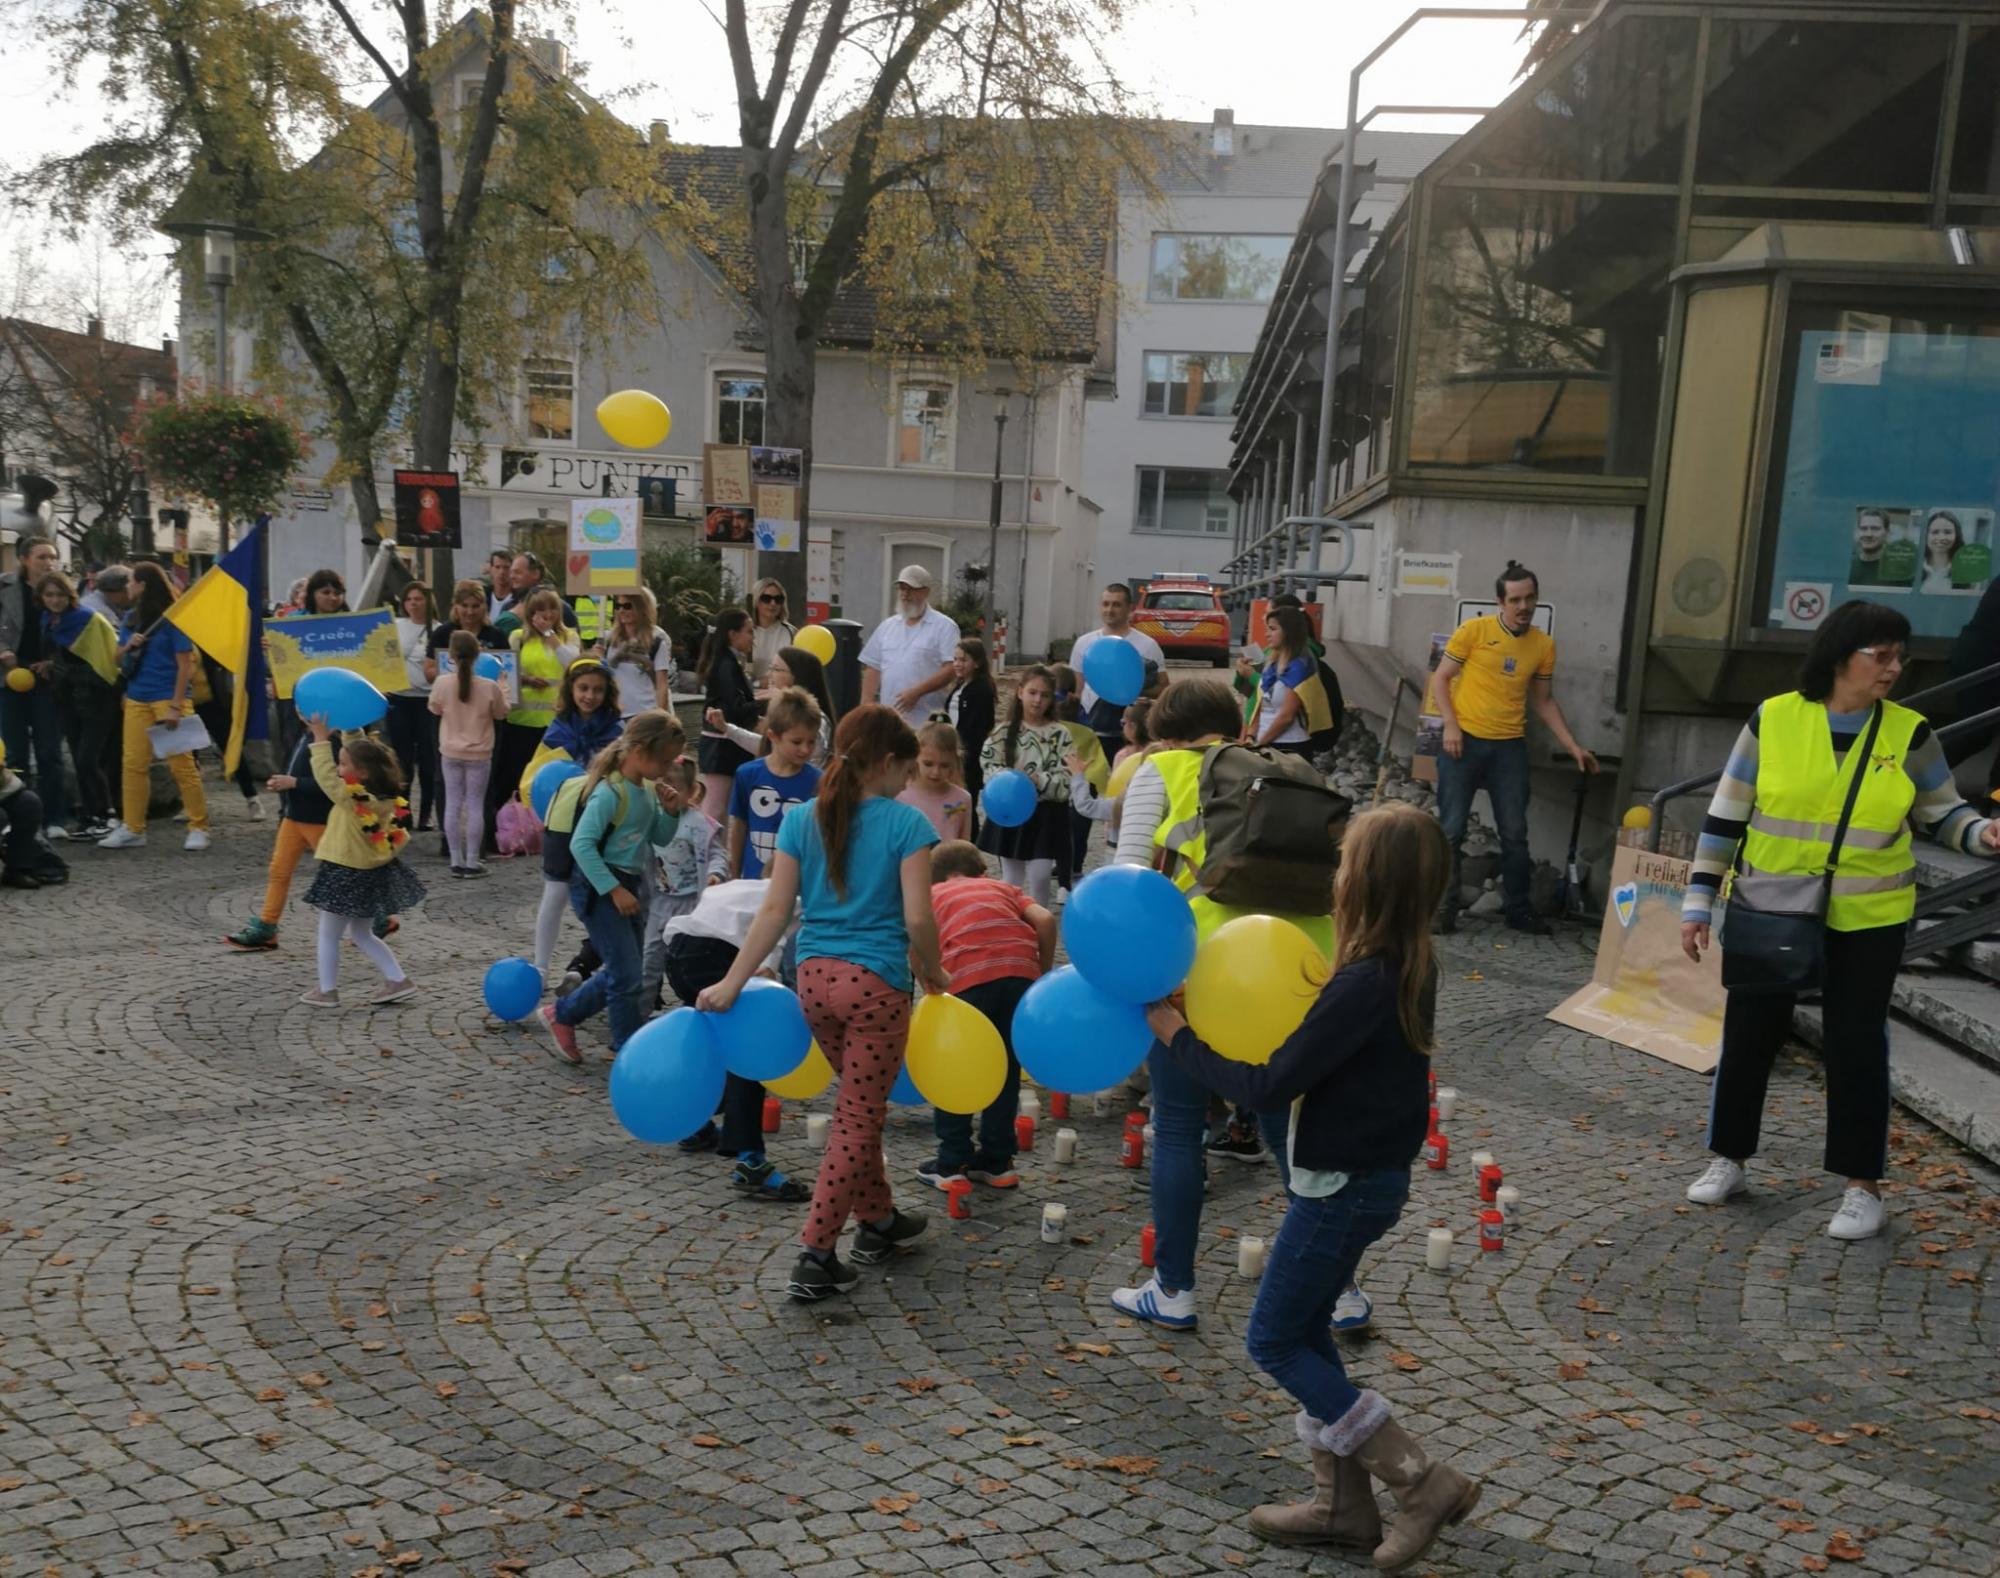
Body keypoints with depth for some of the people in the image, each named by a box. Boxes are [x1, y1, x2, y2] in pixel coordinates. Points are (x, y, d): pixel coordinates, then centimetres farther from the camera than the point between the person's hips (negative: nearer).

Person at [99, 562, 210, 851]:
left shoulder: (174, 618, -6)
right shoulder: (131, 618, 12)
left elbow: (185, 665, -8)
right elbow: (119, 659, 18)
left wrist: (176, 706, -15)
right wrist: (128, 646, -5)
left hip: (169, 697, -6)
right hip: (137, 699, 6)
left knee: (181, 764, -5)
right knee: (133, 763, 3)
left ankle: (198, 828, 0)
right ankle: (132, 828, 8)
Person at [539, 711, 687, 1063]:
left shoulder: (647, 789, 5)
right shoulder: (610, 792, -21)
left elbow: (660, 838, 16)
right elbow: (581, 844, -24)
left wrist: (670, 812, -5)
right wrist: (614, 890, -24)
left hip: (629, 885, 9)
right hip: (599, 888, -9)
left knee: (623, 971, 16)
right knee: (627, 972, -7)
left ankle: (561, 1015, 33)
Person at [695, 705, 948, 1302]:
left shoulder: (802, 819, 3)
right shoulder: (906, 824, -9)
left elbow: (775, 910, -1)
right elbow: (918, 917, -13)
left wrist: (731, 982, 1)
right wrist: (934, 972, 5)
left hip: (815, 979, 5)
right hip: (876, 983, -5)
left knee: (860, 1105, 23)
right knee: (857, 1119, 4)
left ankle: (878, 1219, 38)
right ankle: (815, 1256, 2)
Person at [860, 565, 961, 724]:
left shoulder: (944, 627, -2)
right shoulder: (887, 626, 17)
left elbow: (952, 669, -11)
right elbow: (872, 666, 18)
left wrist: (917, 692, -19)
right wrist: (867, 701, 4)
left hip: (926, 723, -5)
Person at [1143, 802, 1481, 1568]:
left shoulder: (1366, 981, -27)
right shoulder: (1408, 967, 1)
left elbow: (1271, 1085, -24)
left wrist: (1177, 1036, -14)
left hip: (1343, 1186, -9)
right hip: (1365, 1175, 9)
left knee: (1274, 1341, 5)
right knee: (1304, 1332, 18)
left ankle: (1423, 1481, 9)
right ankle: (1342, 1504, 27)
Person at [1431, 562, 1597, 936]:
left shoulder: (1544, 645, 6)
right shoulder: (1474, 630, -4)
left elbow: (1543, 700, 15)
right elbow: (1441, 680, -1)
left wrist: (1573, 746, 9)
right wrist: (1450, 725, -13)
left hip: (1510, 747, 3)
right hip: (1465, 741, -3)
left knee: (1515, 833, 6)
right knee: (1452, 830, 0)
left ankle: (1518, 909, 18)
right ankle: (1444, 906, 10)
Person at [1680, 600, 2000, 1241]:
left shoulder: (1909, 733, -4)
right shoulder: (1773, 719, -7)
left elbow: (1940, 814, 7)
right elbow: (1725, 817, -2)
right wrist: (1698, 901, -2)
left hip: (1866, 920, 0)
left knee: (1856, 1044, 5)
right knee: (1748, 1035, 8)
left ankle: (1863, 1184, 19)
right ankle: (1729, 1160, 25)